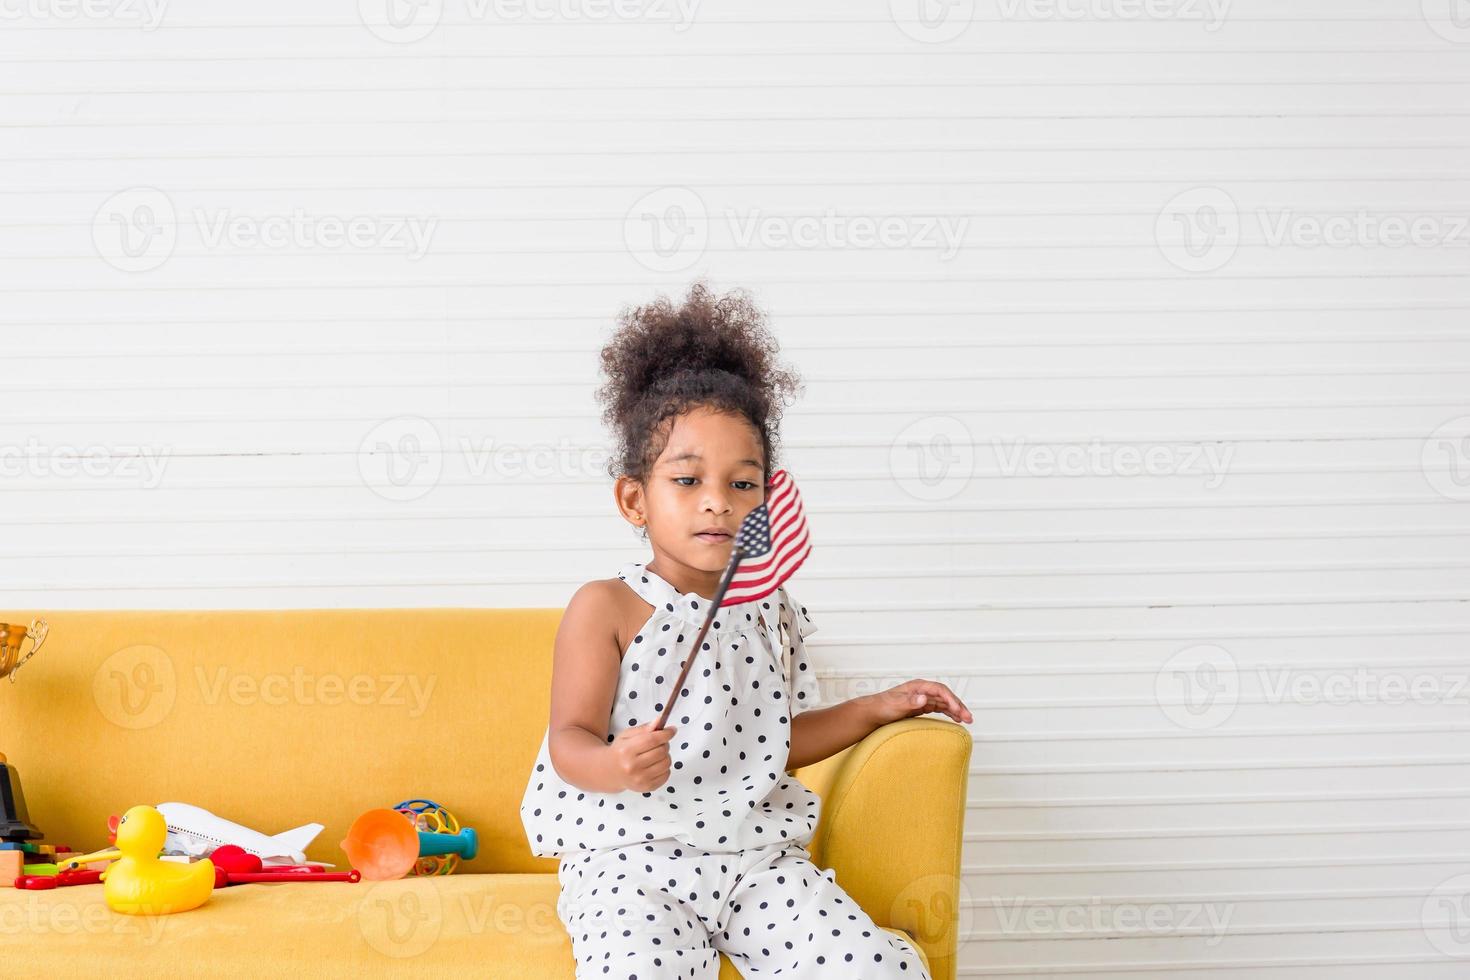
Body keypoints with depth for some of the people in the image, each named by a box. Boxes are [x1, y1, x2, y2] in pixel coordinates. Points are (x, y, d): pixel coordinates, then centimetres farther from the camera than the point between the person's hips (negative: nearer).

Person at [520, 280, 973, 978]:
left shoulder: (769, 612, 12)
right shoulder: (606, 609, -4)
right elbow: (571, 741, -8)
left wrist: (875, 709, 20)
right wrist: (613, 766, -30)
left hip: (754, 855, 5)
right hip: (630, 860, -4)